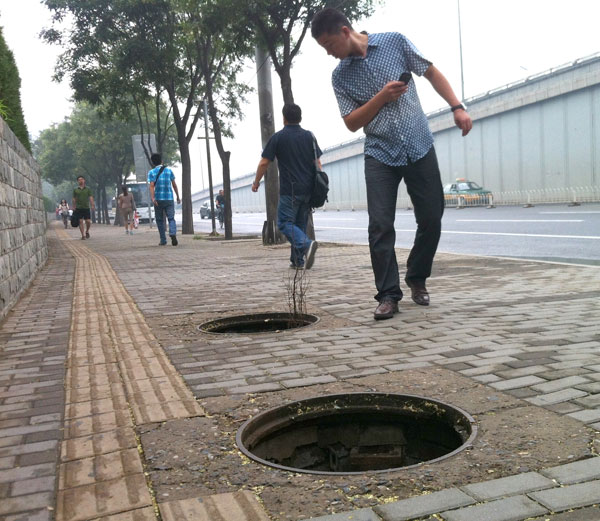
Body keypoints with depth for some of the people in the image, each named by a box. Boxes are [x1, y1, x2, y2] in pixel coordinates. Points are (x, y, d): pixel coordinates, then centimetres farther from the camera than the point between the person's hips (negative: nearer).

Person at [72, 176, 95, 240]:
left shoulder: (88, 189, 8)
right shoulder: (75, 190, 9)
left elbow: (91, 198, 1)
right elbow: (74, 199, 12)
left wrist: (92, 205, -12)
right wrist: (74, 208, 7)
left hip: (86, 208, 0)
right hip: (78, 208, 0)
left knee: (88, 221, -4)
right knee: (80, 221, -4)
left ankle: (87, 231, 23)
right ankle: (83, 235, 0)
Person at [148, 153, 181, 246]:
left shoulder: (152, 172, 2)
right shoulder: (169, 170, 8)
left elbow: (152, 186, -11)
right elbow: (174, 184, 8)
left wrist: (153, 198, -19)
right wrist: (178, 196, 15)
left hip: (158, 200, -1)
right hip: (169, 199, 1)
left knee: (160, 220, 10)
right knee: (171, 218, 0)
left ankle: (163, 240, 11)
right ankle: (173, 234, -26)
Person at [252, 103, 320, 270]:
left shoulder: (278, 137, -3)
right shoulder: (309, 136, 9)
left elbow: (264, 163, -3)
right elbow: (317, 163, 8)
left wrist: (256, 182, 11)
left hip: (289, 190, -5)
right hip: (308, 189, 5)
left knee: (285, 223, -1)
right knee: (300, 223, 13)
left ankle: (306, 244, -26)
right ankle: (298, 260, 12)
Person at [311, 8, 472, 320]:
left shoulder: (395, 42, 0)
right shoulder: (340, 77, 3)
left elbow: (431, 72, 7)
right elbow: (352, 123, 0)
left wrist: (457, 107, -2)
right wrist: (382, 97, -14)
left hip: (420, 148, 0)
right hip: (380, 156, 0)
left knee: (431, 220, 2)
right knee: (380, 226, -10)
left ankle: (417, 279, 25)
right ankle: (388, 295, -1)